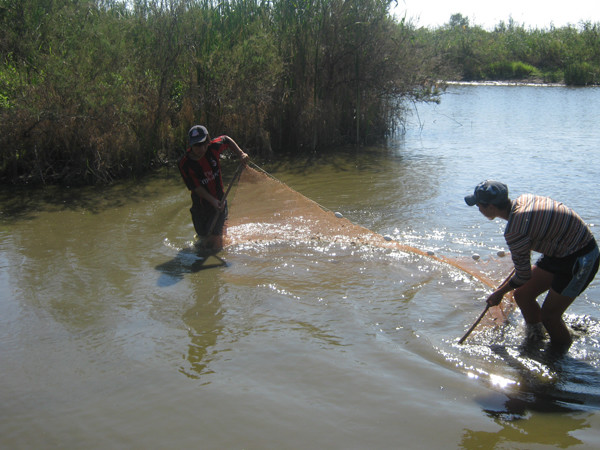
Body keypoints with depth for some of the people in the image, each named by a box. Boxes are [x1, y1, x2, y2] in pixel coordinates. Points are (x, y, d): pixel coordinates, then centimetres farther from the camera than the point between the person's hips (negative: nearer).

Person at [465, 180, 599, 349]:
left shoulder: (514, 231, -30)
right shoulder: (523, 199, -5)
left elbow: (523, 276, -19)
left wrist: (500, 292, 0)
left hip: (580, 260, -9)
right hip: (559, 251, 9)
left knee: (549, 315, -4)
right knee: (522, 295, 11)